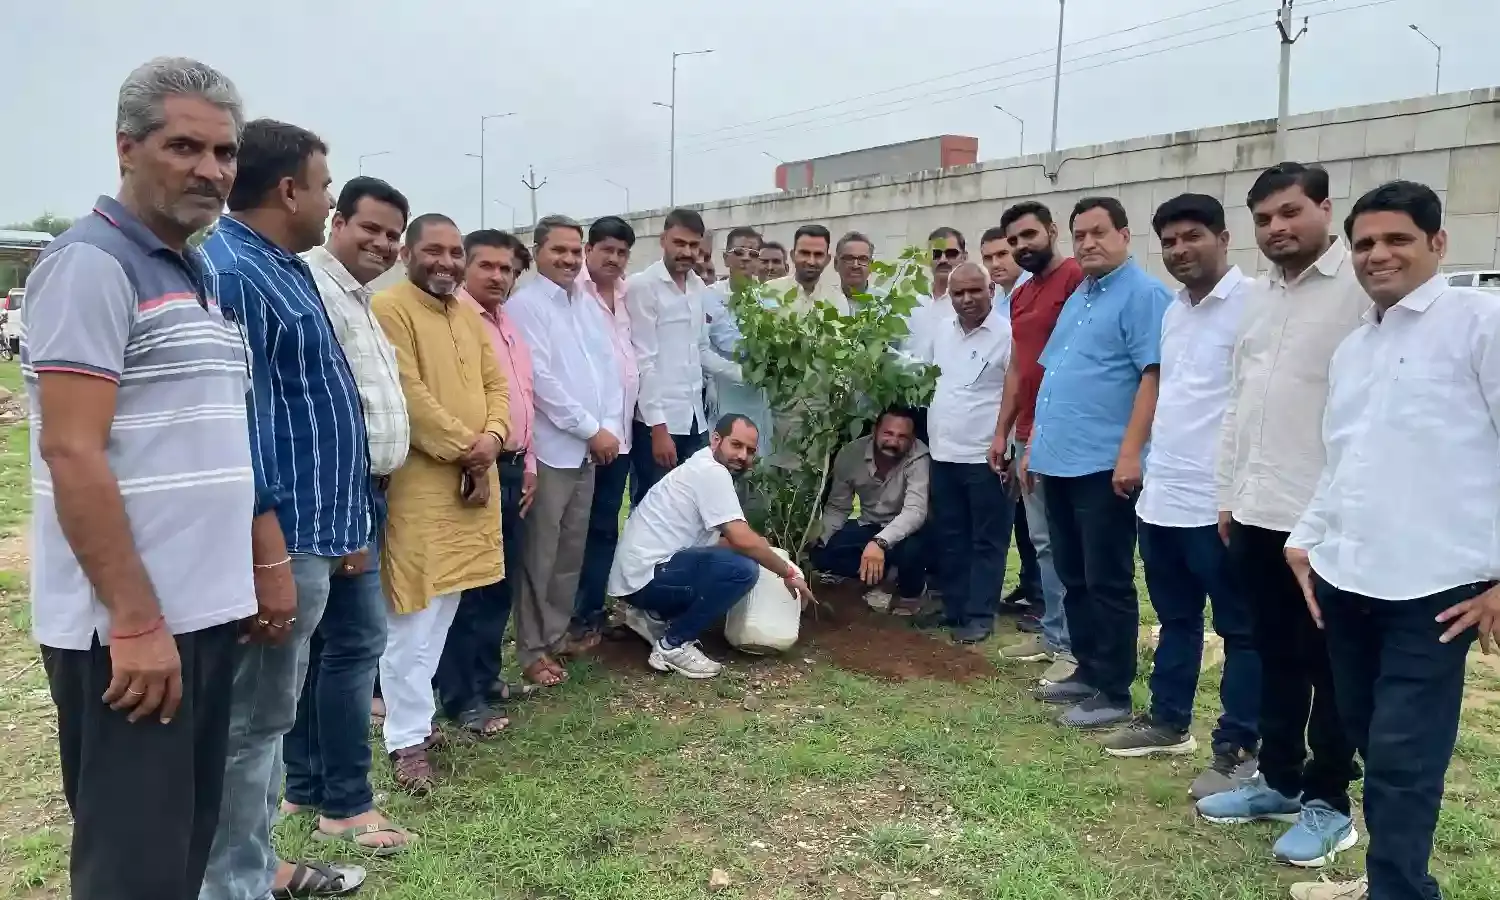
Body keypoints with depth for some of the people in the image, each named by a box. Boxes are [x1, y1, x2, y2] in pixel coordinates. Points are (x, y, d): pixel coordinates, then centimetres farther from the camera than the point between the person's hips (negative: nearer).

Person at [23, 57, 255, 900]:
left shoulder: (195, 278, 15)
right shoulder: (90, 264, -11)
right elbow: (72, 454, -18)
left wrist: (267, 563, 16)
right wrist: (136, 620, -20)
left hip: (206, 610, 9)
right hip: (131, 624, -8)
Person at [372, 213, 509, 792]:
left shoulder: (468, 314, 16)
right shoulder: (388, 308, -11)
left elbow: (495, 383, 13)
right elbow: (407, 396, -18)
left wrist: (492, 437, -7)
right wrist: (464, 449, -14)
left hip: (474, 478, 8)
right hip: (419, 482, -8)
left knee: (445, 608, 15)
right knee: (413, 614, -4)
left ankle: (419, 706, 29)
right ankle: (407, 738, 5)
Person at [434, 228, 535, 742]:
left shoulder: (511, 329, 18)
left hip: (512, 468, 9)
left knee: (501, 583, 15)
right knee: (468, 585, -1)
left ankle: (486, 678, 28)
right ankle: (461, 697, 9)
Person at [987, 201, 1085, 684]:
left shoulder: (1077, 278, -9)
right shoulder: (1019, 296, 19)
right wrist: (1002, 431, 16)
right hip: (1028, 435, 9)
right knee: (1043, 542, 13)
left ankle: (1076, 645, 6)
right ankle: (1052, 633, 22)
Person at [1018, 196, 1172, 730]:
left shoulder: (1143, 294, -8)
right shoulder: (1076, 299, 19)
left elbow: (1153, 376, -16)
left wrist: (1130, 453, -22)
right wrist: (1035, 445, 19)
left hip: (1105, 464, -9)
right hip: (1060, 461, 9)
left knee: (1107, 582, -1)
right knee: (1073, 577, 15)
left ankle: (1114, 693, 9)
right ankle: (1088, 671, 27)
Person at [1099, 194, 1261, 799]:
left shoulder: (1252, 303, -12)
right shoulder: (1173, 312, 15)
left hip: (1220, 501, -8)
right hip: (1162, 496, 9)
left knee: (1240, 629, 4)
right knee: (1176, 619, 19)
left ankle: (1238, 749, 14)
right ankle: (1168, 722, 32)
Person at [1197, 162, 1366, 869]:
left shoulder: (1361, 286, -10)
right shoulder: (1255, 296, 14)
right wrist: (1228, 494, 16)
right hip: (1256, 512, 7)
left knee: (1328, 667, 7)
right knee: (1275, 657, 17)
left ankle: (1327, 801, 20)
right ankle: (1278, 778, 31)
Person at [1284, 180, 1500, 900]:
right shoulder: (1350, 348, 17)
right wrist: (1307, 539, 13)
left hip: (1432, 588, -7)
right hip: (1345, 580, 7)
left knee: (1402, 764, -1)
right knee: (1373, 747, 17)